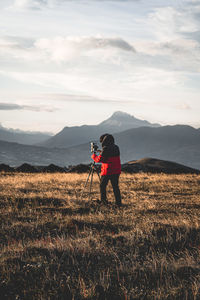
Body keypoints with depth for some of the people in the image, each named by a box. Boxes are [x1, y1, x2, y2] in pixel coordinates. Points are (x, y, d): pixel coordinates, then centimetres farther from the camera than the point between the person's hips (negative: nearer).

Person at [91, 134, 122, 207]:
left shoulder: (106, 149, -14)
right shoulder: (116, 148, 8)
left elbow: (99, 159, -13)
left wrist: (93, 156, 6)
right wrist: (101, 153, 24)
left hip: (107, 171, -6)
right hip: (116, 171, 6)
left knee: (102, 186, 10)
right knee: (115, 186, 10)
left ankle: (103, 200, 10)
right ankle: (118, 202, 5)